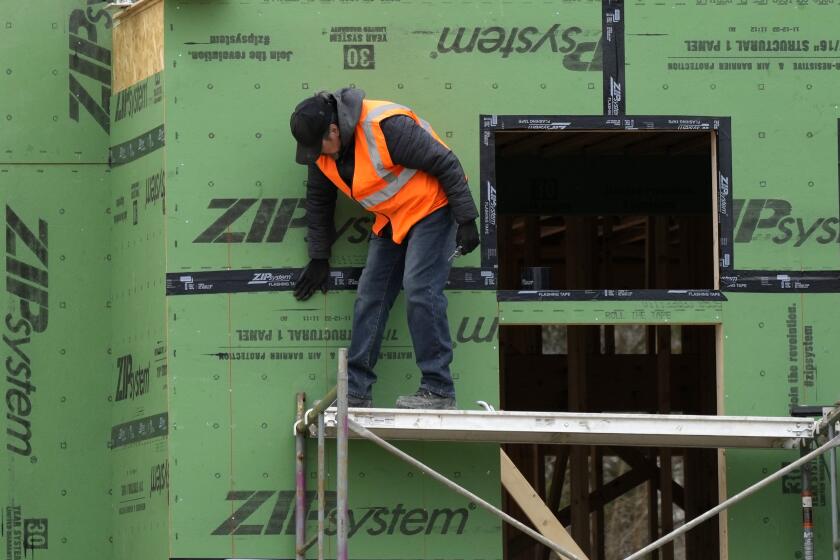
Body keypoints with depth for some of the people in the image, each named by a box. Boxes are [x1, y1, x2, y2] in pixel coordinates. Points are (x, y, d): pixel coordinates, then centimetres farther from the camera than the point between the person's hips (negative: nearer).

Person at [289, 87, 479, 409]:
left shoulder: (386, 127, -28)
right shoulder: (323, 150, -2)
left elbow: (446, 164, -22)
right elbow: (319, 201, 15)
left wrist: (466, 221, -19)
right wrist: (319, 259, 17)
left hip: (432, 209, -8)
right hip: (391, 222, 8)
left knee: (420, 291, -19)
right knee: (369, 296, 2)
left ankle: (438, 391, -16)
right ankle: (356, 391, 5)